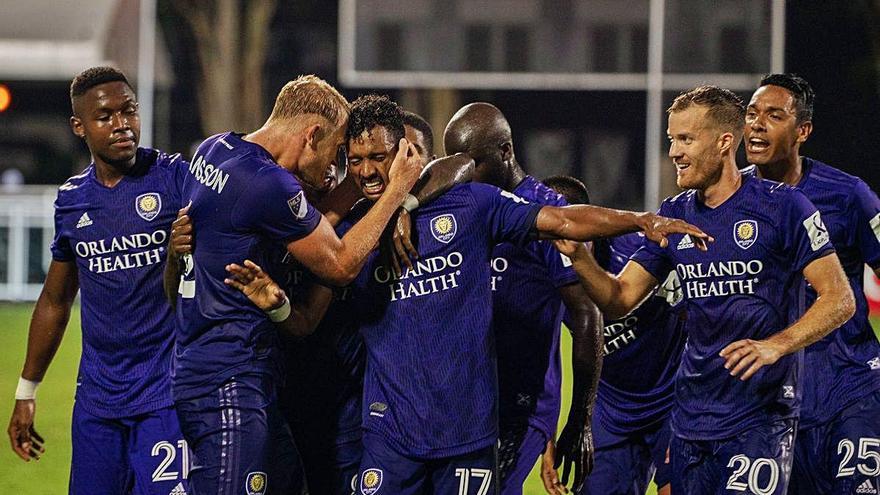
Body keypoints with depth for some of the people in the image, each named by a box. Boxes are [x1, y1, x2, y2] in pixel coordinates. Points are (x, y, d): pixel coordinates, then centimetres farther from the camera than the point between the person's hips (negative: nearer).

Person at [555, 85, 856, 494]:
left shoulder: (781, 207, -8)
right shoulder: (674, 216, 10)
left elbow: (839, 300, -9)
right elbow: (619, 300, 10)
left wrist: (775, 345, -23)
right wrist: (578, 257, -9)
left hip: (760, 416, -6)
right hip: (692, 412, 6)